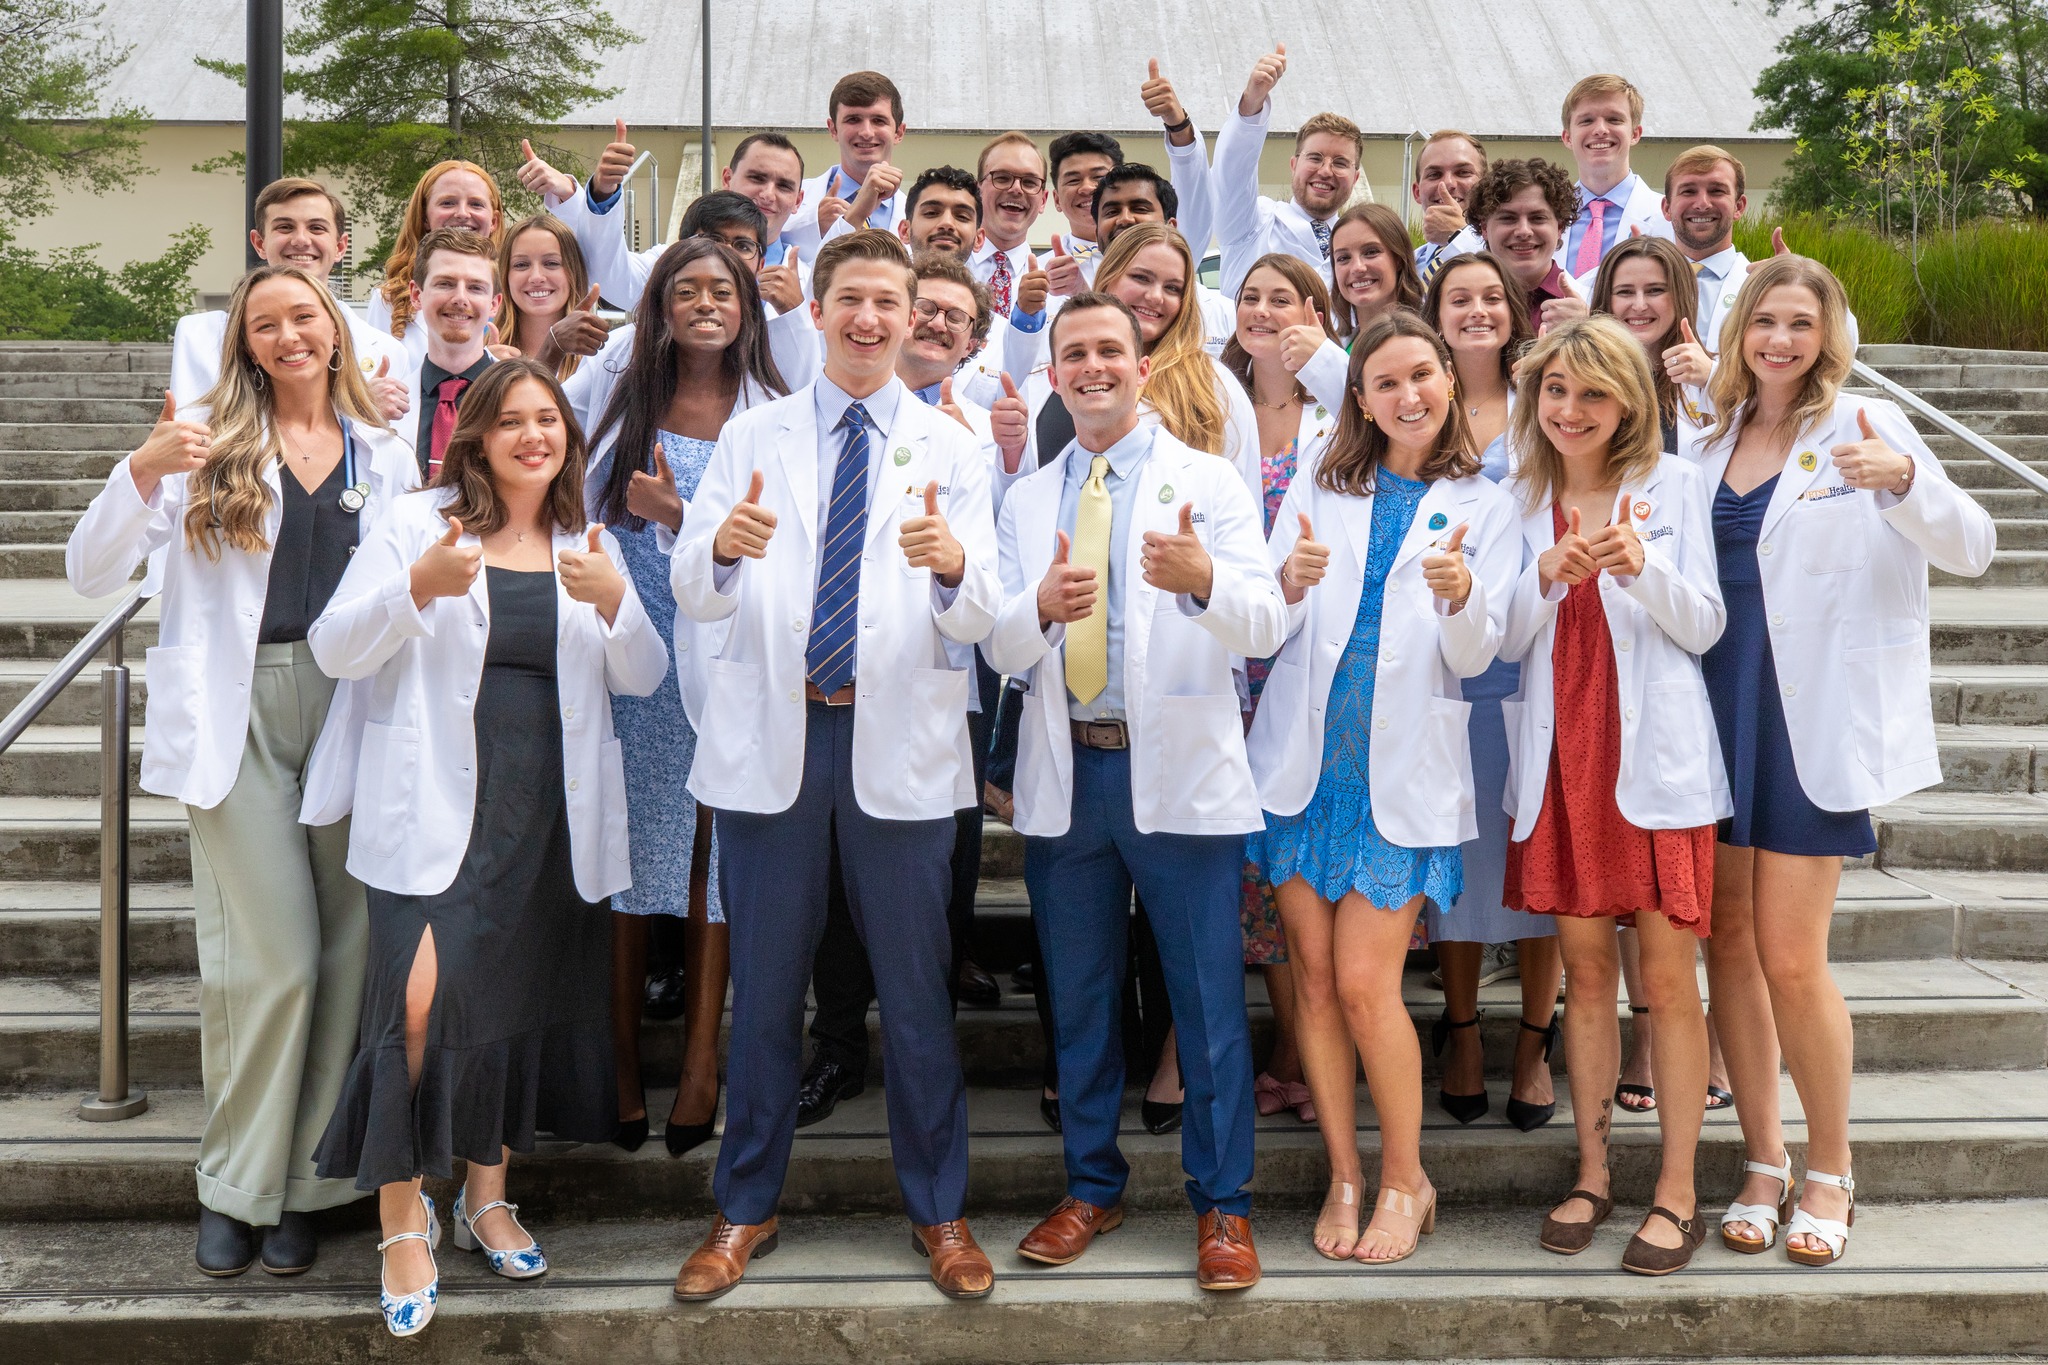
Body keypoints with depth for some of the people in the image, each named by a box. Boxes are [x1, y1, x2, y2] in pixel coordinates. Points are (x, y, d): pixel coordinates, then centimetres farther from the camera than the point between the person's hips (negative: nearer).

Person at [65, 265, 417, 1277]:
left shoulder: (385, 457, 13)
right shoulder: (209, 441, 6)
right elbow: (91, 572, -1)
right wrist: (146, 469, -16)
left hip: (350, 711, 3)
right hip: (236, 714, -2)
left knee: (348, 951, 2)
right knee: (270, 956, -6)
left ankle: (302, 1183, 17)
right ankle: (236, 1185, 13)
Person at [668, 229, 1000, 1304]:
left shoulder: (951, 448, 6)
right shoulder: (751, 437, 7)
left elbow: (978, 619, -4)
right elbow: (694, 597, -2)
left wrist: (953, 565, -27)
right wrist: (722, 544, -25)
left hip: (900, 742, 0)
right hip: (771, 736, 1)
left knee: (916, 985, 7)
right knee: (765, 984, 9)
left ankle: (938, 1211, 23)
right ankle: (746, 1208, 25)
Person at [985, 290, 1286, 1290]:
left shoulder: (1208, 482, 3)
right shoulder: (1026, 501, 13)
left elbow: (1265, 625, -8)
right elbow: (1000, 649, 4)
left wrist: (1204, 580, -30)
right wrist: (1040, 606, -18)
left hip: (1178, 774, -3)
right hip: (1065, 772, 3)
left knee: (1209, 998, 0)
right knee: (1078, 998, 12)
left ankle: (1221, 1205, 12)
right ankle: (1091, 1187, 26)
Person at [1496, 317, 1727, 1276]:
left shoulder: (1672, 483, 2)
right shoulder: (1519, 498, 9)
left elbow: (1705, 626, -3)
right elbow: (1505, 641, 4)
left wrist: (1642, 565, -21)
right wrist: (1548, 575, -15)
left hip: (1654, 755, -2)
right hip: (1560, 756, 3)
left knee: (1668, 979, -1)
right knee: (1584, 972, 9)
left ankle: (1677, 1190, 8)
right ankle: (1592, 1173, 20)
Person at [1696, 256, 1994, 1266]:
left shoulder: (1863, 427, -3)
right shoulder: (1710, 436, 10)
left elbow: (1971, 549, -11)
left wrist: (1901, 481, -29)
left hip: (1816, 717, -4)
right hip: (1719, 705, 5)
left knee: (1790, 959, -5)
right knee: (1728, 942, 7)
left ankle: (1829, 1171, 15)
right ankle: (1763, 1163, 22)